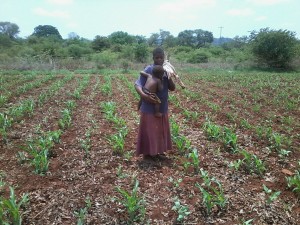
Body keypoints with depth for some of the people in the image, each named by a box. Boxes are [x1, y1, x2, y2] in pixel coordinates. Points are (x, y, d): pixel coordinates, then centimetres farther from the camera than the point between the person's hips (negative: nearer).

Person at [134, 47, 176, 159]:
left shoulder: (165, 70, 6)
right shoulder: (148, 70, -12)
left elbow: (172, 88, 4)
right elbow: (137, 84, -19)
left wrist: (170, 79, -16)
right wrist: (144, 96, -36)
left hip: (162, 107, 6)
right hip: (150, 108, -6)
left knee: (161, 131, 16)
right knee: (149, 132, 2)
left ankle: (158, 151, 32)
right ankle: (147, 153, 17)